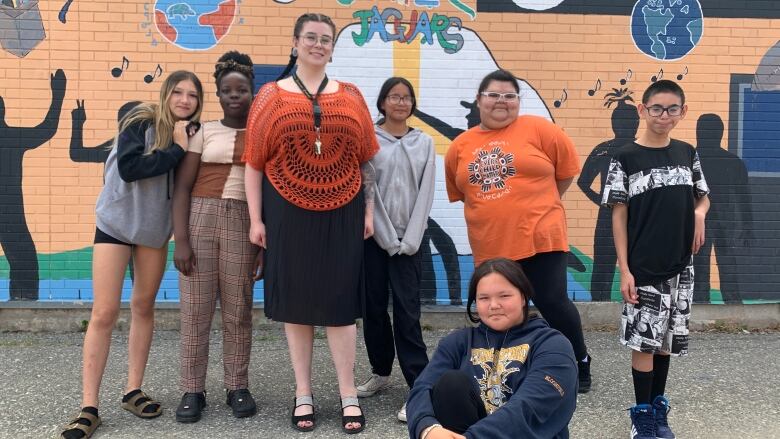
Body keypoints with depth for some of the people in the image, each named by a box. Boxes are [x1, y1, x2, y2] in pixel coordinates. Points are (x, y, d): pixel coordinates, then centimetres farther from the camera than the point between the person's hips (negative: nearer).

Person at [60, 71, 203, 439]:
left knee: (143, 307, 10)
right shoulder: (140, 122, -13)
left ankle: (133, 391, 21)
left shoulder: (191, 134, -1)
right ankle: (89, 407, -2)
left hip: (155, 229, 5)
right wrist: (177, 150, -25)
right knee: (104, 313, -7)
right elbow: (128, 168, -27)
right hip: (117, 222, -4)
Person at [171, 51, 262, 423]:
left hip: (244, 224, 0)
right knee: (195, 309, 2)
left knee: (238, 310, 6)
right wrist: (180, 239, -9)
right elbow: (182, 187, 1)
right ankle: (193, 390, 13)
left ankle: (237, 387, 18)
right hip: (200, 218, 0)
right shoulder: (204, 131, 6)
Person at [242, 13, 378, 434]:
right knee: (295, 301, 5)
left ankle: (349, 395, 12)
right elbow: (254, 162, 1)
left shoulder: (350, 96, 8)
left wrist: (368, 210, 4)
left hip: (341, 213, 1)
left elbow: (365, 160, 9)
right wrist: (256, 219, -4)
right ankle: (303, 394, 18)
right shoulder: (271, 96, 3)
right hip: (288, 211, 0)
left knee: (340, 301, 3)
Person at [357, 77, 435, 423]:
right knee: (374, 306, 7)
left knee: (407, 310, -6)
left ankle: (419, 389, -6)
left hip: (409, 238, 0)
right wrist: (388, 238, -9)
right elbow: (367, 190, -4)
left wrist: (409, 239, -8)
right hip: (374, 235, 0)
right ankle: (381, 372, 25)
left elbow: (425, 192, 2)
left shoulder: (424, 143, 8)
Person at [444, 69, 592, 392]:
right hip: (490, 247, 4)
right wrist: (492, 210, 13)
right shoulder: (460, 147, 5)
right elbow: (458, 193, 18)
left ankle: (580, 365, 23)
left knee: (553, 304, -1)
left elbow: (567, 168, 3)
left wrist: (538, 203, 8)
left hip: (540, 238, -3)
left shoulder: (538, 129, -4)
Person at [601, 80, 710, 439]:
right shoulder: (626, 157, -7)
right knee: (644, 341, -2)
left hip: (680, 264, 4)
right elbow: (619, 215, -7)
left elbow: (703, 196, 19)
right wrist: (624, 269, -11)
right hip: (644, 267, -4)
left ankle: (659, 407, 28)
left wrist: (699, 213, -6)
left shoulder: (687, 153, 6)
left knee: (667, 339, 12)